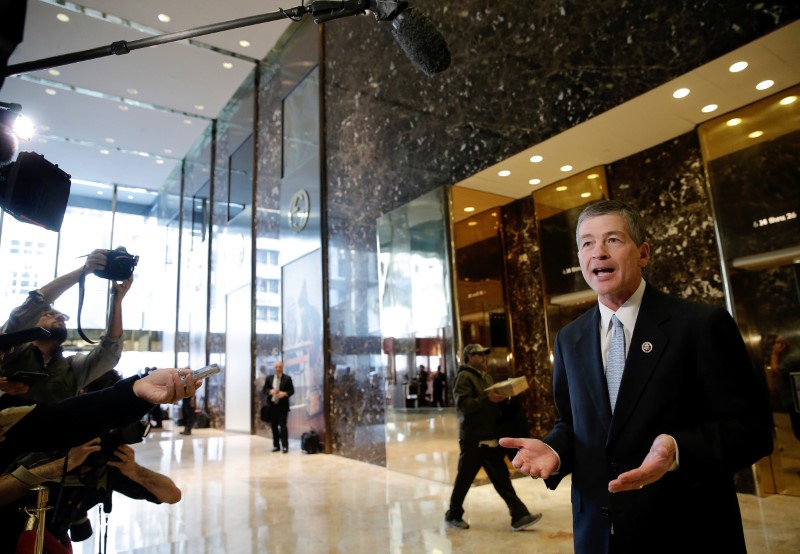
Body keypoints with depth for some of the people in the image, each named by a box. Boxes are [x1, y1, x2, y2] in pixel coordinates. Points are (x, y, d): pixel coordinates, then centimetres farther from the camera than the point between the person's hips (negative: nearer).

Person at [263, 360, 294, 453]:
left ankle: (285, 446, -2)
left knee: (283, 425, -6)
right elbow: (264, 390, 6)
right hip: (272, 405, 4)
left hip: (282, 406, -3)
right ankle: (276, 445, 18)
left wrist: (285, 393, -20)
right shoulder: (269, 378, 9)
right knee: (274, 426, 9)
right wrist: (270, 391, -15)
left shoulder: (287, 378, 1)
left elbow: (292, 390, -1)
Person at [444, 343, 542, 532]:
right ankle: (453, 515, 21)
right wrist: (487, 399, -29)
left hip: (491, 437, 8)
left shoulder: (486, 376, 18)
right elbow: (462, 405, -22)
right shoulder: (464, 377, -10)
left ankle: (519, 516, 6)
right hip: (473, 438, -8)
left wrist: (503, 398, 3)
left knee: (502, 478, 6)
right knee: (465, 479, 5)